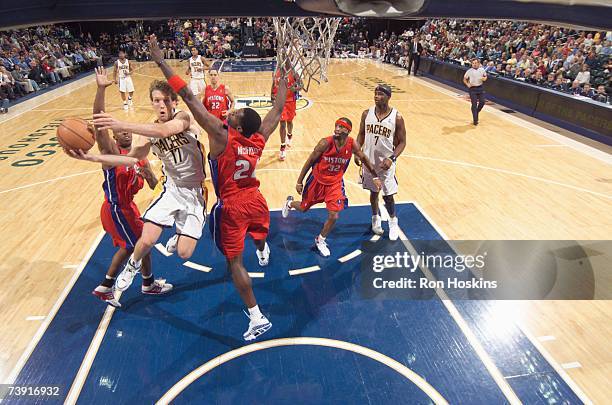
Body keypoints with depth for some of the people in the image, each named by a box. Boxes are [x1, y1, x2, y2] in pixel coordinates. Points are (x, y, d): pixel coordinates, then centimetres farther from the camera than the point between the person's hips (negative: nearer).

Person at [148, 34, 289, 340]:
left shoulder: (222, 137, -23)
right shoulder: (259, 138, -9)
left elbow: (189, 98, -26)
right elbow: (277, 110, 6)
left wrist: (159, 60, -23)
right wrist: (283, 82, 19)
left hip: (231, 208, -5)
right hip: (255, 200, 6)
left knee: (234, 261, 5)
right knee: (259, 230, 37)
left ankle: (257, 318, 7)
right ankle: (263, 254, 73)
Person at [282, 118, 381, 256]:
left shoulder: (353, 144, -16)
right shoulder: (325, 143, -25)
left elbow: (363, 159, 3)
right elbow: (310, 161, -14)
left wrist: (375, 177, 8)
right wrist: (299, 182, -10)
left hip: (335, 183, 2)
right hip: (317, 180, -2)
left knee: (333, 216, -5)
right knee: (303, 208, 16)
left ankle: (320, 240, 23)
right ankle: (290, 203, 53)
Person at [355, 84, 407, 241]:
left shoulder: (397, 117, -12)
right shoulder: (367, 113, -3)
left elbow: (402, 142, -7)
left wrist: (392, 158, -21)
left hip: (386, 162, -3)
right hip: (369, 160, 3)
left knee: (388, 196, 1)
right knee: (373, 191, 17)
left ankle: (393, 221, 27)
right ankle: (376, 218, 40)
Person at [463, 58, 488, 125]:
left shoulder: (482, 70, 2)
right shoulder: (469, 71, -5)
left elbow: (485, 76, 15)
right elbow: (464, 79, 4)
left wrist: (484, 78, -7)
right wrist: (467, 84, -12)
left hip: (480, 88, 3)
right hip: (472, 89, -3)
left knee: (482, 102, 0)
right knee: (474, 104, -2)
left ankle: (476, 112, 30)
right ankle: (475, 120, 6)